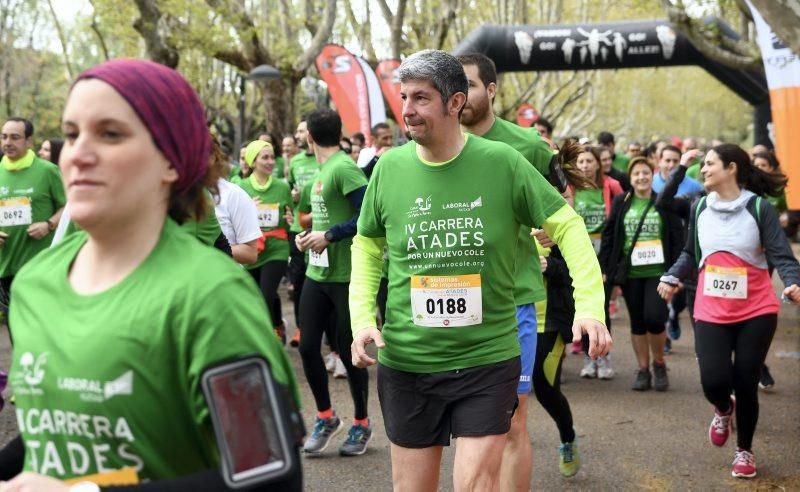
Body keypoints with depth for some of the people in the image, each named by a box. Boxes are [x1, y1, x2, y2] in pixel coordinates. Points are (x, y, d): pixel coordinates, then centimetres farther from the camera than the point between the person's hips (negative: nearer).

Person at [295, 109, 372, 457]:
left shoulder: (344, 168, -14)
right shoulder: (322, 170, 13)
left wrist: (328, 236, -21)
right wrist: (307, 234, 6)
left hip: (345, 275, -8)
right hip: (317, 272, 8)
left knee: (347, 350, 3)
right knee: (307, 346, 8)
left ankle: (361, 424, 21)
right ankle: (325, 417, 25)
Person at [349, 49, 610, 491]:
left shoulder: (502, 162, -8)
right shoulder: (390, 167, -1)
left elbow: (566, 225, -3)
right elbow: (367, 246, 11)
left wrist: (590, 306, -14)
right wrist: (362, 318, -3)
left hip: (488, 360, -2)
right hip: (405, 361, 3)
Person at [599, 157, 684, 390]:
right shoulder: (621, 203, 6)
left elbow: (677, 239, 0)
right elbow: (609, 236, 6)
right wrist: (606, 268, 0)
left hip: (658, 272, -2)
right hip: (630, 272, 2)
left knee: (654, 318, -13)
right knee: (637, 322, 8)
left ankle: (659, 364, 11)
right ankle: (643, 369, 19)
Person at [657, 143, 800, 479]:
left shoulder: (759, 208, -9)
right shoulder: (699, 208, 4)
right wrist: (672, 278, 3)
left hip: (756, 312, -3)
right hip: (711, 312, 3)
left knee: (745, 383, 2)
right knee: (713, 381, -9)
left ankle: (744, 451, 26)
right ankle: (723, 410, 31)